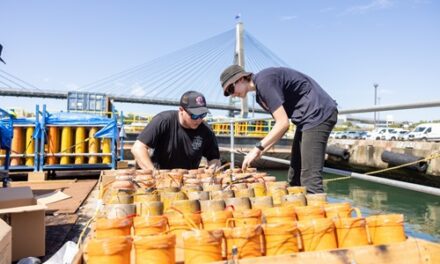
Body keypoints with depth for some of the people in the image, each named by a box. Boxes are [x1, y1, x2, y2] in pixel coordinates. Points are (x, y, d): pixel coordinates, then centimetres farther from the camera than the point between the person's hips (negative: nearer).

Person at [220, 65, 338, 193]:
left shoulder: (264, 81, -16)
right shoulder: (260, 96, 14)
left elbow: (283, 123, -21)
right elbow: (281, 125, 11)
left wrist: (258, 148, -15)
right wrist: (261, 150, 2)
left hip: (318, 114, -10)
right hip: (307, 119, 10)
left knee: (310, 178, -14)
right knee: (294, 178, 10)